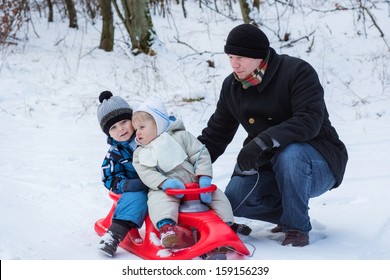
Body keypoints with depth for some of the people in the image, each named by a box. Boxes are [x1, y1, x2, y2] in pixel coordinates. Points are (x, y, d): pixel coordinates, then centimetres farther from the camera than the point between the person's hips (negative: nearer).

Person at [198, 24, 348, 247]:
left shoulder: (298, 71, -17)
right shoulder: (232, 87, 3)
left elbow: (309, 121, -31)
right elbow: (215, 134, 9)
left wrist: (261, 142, -43)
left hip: (318, 164, -5)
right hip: (269, 165, 5)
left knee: (289, 153, -39)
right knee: (234, 200, -21)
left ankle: (297, 227, -19)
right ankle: (290, 213, 5)